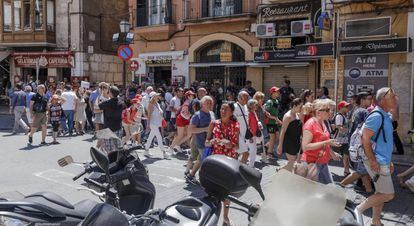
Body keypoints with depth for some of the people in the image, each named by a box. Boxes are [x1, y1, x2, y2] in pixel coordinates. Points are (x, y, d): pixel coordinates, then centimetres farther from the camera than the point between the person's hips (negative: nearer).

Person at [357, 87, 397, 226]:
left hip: (383, 161, 10)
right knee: (388, 194, -7)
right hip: (377, 162, -10)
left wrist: (389, 161, 21)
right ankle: (358, 210, 3)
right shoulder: (377, 116, -17)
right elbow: (365, 139, -22)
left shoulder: (386, 116, 14)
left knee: (381, 193, 15)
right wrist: (373, 161, -22)